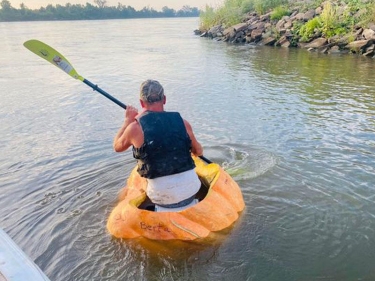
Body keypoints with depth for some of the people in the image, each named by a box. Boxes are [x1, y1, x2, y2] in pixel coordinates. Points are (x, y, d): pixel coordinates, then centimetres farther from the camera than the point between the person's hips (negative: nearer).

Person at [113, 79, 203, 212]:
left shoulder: (135, 128, -10)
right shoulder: (182, 123, -2)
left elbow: (117, 146, 12)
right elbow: (198, 152, 14)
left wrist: (128, 120, 20)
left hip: (162, 194, -3)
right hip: (190, 187, 3)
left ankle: (164, 210, 11)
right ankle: (188, 203, 18)